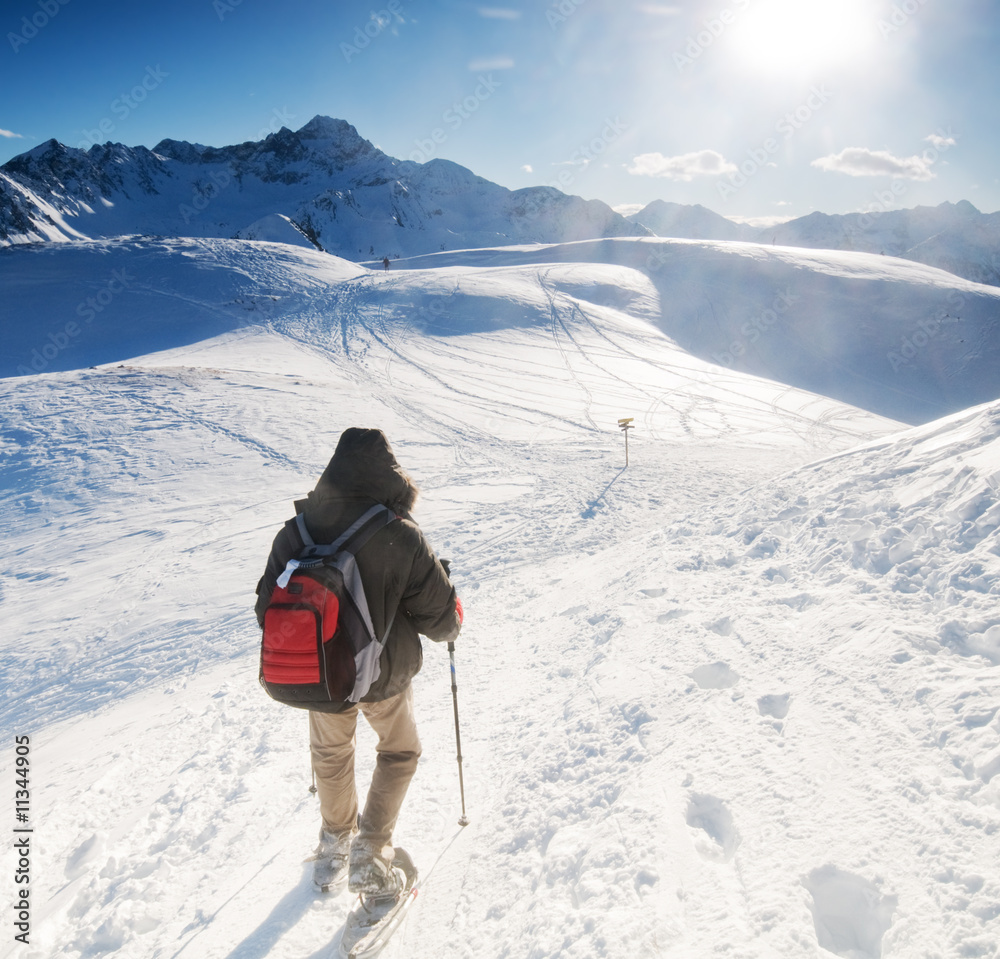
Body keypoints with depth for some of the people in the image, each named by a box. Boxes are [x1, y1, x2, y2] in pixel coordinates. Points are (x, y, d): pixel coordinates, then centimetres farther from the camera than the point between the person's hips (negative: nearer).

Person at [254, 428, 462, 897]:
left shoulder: (294, 533, -13)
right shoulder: (401, 538, -22)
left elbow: (268, 611, -2)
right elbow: (441, 620, -15)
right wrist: (449, 621, 9)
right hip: (384, 675, -2)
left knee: (330, 752, 30)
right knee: (399, 752, 25)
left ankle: (335, 841, 47)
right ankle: (369, 855, 22)